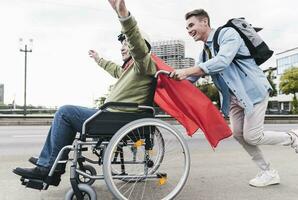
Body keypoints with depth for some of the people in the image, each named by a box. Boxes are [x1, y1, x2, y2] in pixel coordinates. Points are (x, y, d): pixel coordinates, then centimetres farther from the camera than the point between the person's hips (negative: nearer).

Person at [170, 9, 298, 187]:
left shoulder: (228, 34, -12)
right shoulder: (205, 52, 12)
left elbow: (222, 61, -30)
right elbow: (192, 77, 13)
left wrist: (187, 70, -34)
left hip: (253, 90, -8)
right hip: (234, 97, 8)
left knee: (252, 137, -8)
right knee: (238, 134, 4)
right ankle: (269, 173, 19)